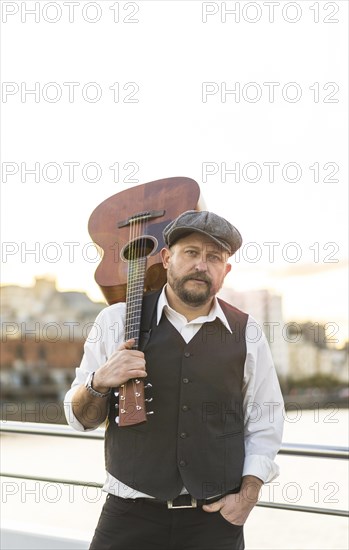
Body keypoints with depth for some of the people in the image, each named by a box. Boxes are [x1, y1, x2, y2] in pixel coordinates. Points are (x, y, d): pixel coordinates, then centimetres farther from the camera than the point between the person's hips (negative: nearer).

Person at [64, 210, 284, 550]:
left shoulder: (246, 333, 0)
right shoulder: (116, 321, -2)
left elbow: (264, 420, 7)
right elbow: (79, 418, 3)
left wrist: (248, 494, -3)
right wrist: (99, 383, -17)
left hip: (217, 517, 1)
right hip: (130, 513, -1)